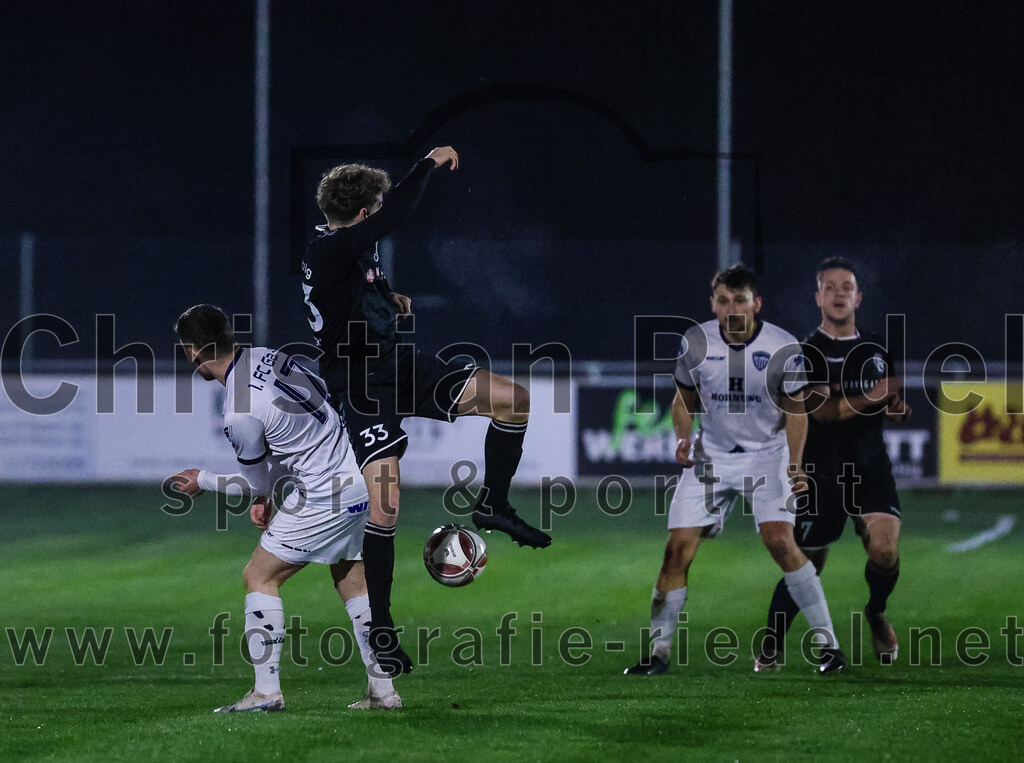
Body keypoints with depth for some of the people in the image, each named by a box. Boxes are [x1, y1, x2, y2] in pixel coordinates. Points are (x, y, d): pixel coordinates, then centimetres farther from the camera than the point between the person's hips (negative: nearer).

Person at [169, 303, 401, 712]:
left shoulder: (240, 413, -20)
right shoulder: (265, 356, 4)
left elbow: (256, 483, -5)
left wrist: (203, 481, 14)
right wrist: (267, 495, 18)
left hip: (323, 496, -9)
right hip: (356, 477, 9)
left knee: (260, 577, 1)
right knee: (352, 579, 19)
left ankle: (266, 691, -2)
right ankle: (382, 690, 20)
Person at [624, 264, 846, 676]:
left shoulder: (782, 348, -13)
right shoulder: (696, 342, -6)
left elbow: (795, 410, -2)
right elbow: (684, 400, 9)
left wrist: (795, 463, -14)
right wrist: (684, 441, -9)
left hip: (766, 454, -3)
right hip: (711, 455, 3)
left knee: (779, 541, -21)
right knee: (678, 549, -5)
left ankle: (827, 640, -11)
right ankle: (659, 651, 6)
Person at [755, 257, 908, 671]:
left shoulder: (875, 350, 12)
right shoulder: (807, 352, -3)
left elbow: (893, 408, 24)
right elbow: (823, 409, -16)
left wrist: (897, 407, 2)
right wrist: (868, 399, -27)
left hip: (871, 466, 3)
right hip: (822, 471, -3)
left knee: (885, 550, -18)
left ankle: (876, 613, 12)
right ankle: (771, 648, 17)